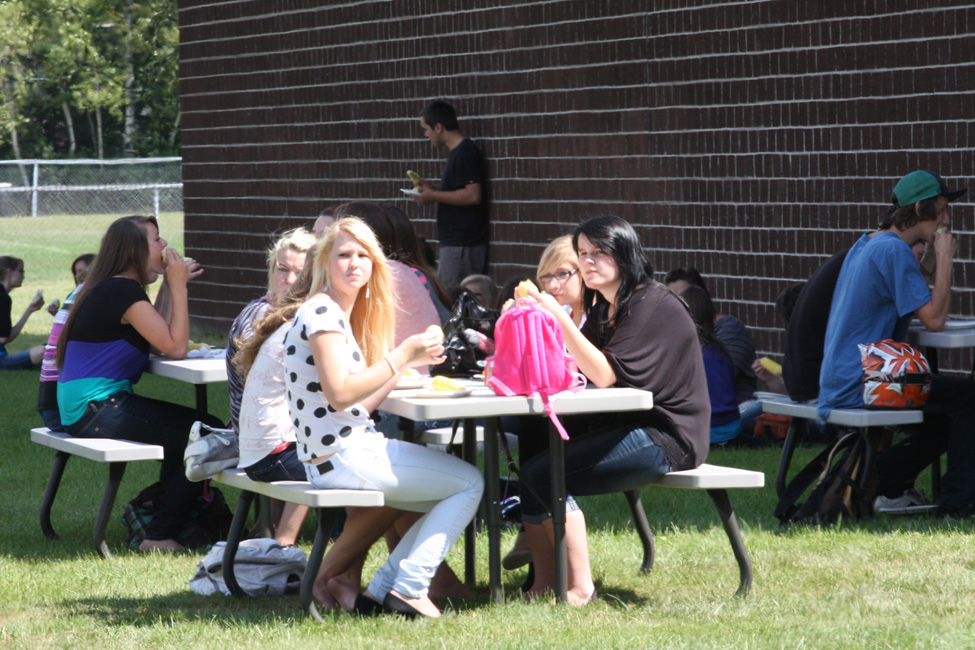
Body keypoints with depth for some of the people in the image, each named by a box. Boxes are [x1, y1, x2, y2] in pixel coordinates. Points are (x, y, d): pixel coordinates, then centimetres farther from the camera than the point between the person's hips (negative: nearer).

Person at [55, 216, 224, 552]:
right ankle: (160, 536, -9)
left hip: (83, 409, 11)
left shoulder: (114, 288, 16)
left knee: (188, 429, 21)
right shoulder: (123, 290, -15)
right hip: (96, 409, -11)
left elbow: (159, 339, 15)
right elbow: (175, 348, -19)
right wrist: (178, 287, -11)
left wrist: (171, 286, 15)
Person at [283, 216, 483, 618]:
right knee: (469, 482, -4)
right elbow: (339, 394, -22)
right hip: (341, 459, -10)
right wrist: (401, 357, -16)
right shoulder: (322, 313, -13)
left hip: (355, 452, 10)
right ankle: (408, 589, -6)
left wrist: (407, 362, 11)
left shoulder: (344, 315, 19)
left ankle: (381, 588, 10)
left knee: (449, 498, 18)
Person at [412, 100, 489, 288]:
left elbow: (473, 195, -23)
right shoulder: (457, 152, 18)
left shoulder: (465, 154, -14)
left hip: (461, 244, -10)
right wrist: (432, 190, 15)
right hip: (454, 242, 10)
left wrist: (434, 196, -14)